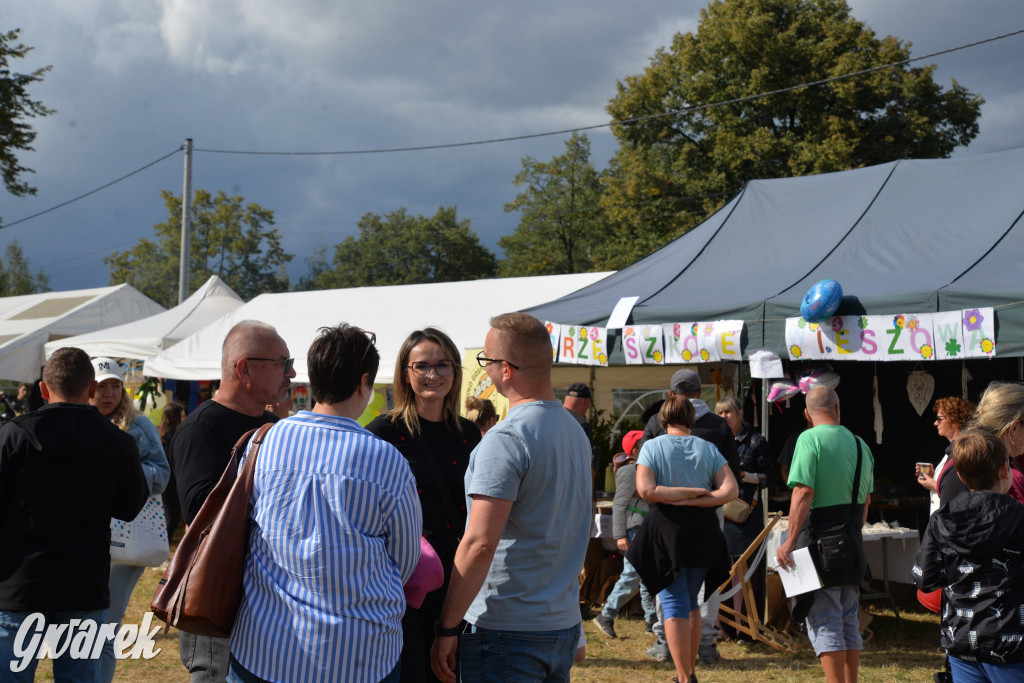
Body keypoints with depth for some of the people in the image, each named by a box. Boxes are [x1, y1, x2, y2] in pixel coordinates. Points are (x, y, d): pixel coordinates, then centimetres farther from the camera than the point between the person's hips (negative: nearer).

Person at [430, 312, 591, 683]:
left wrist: (447, 628, -17)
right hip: (565, 624, 8)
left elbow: (480, 544, -22)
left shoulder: (506, 439, -18)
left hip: (508, 631, -8)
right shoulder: (575, 430, 10)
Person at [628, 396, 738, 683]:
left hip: (666, 530, -3)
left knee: (675, 604, -1)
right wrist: (694, 499, -7)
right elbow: (730, 490, -4)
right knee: (691, 602, 18)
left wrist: (686, 493, -8)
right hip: (703, 530, 4)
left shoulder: (652, 446, 0)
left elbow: (646, 490, -13)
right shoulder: (708, 449, 7)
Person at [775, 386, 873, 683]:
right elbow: (866, 499, 16)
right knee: (849, 622, 15)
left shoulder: (810, 439, -11)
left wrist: (790, 541, -19)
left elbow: (804, 492, -20)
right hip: (853, 542, 7)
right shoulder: (859, 444, 10)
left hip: (820, 539, -7)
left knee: (825, 624, -4)